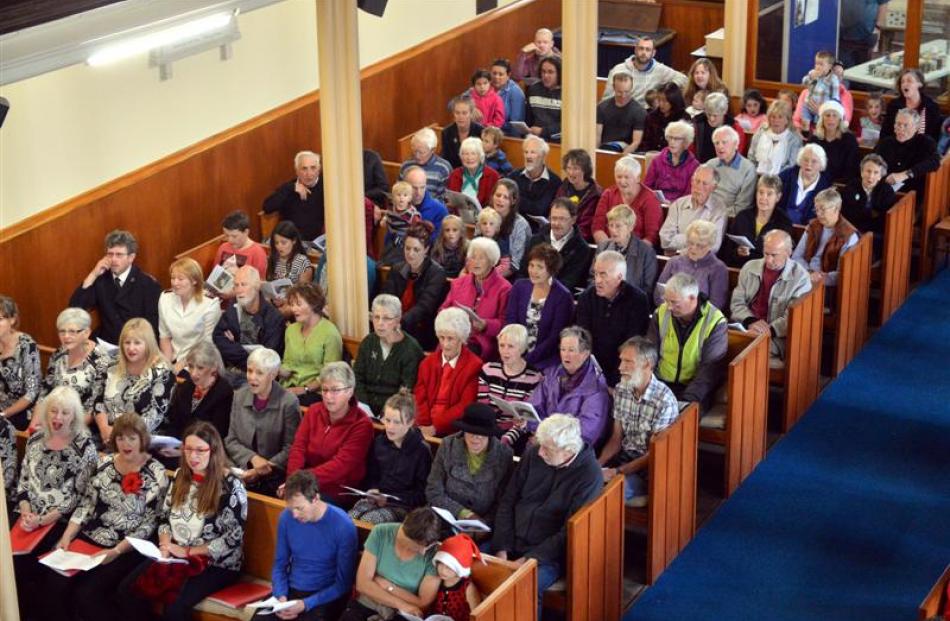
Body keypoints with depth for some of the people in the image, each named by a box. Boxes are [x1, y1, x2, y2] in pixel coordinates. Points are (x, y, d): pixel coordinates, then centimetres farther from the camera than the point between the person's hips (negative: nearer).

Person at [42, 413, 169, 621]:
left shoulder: (156, 474, -7)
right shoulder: (105, 463, 7)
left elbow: (150, 524, -9)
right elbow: (87, 504, 11)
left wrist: (116, 551, -19)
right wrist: (67, 536, -4)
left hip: (127, 549, -5)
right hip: (90, 538, 5)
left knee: (87, 593, -23)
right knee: (54, 580, -18)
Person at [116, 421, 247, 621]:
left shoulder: (231, 485, -10)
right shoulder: (180, 476, 9)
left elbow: (233, 537, -13)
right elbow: (165, 517, 16)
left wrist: (187, 551, -14)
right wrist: (166, 543, -5)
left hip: (216, 564, -6)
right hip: (175, 557, 6)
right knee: (126, 591, -17)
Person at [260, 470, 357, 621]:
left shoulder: (343, 526, -15)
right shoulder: (286, 518, -3)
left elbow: (343, 584, -10)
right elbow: (280, 565, 8)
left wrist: (306, 604, -18)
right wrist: (281, 596, -10)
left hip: (325, 596, -3)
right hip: (291, 590, 4)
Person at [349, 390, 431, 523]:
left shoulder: (421, 451, -4)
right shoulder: (379, 442, 13)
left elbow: (421, 494, -4)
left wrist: (389, 500, -13)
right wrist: (372, 491, 1)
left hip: (403, 506, -5)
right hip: (375, 499, 5)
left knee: (366, 521, -32)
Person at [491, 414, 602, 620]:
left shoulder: (589, 475, -14)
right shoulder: (533, 455, 0)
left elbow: (570, 532, -15)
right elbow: (507, 503, 6)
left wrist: (528, 559, -19)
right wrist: (501, 549, -5)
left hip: (549, 553, -5)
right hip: (511, 543, 5)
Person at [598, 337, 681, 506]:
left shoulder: (665, 400, -19)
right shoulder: (620, 390, 2)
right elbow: (616, 439, 8)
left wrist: (617, 472, -22)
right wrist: (598, 464, -10)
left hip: (649, 467, -7)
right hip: (624, 456, 7)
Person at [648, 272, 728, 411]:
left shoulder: (715, 322, -11)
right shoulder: (661, 313, 2)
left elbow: (710, 369, -14)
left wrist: (687, 400, -26)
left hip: (693, 388, -4)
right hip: (661, 383, 4)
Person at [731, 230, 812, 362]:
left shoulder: (800, 277, -3)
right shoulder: (750, 267, 10)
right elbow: (737, 302, 7)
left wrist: (769, 330, -22)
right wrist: (751, 322, -13)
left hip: (775, 337, -3)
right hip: (744, 328, 3)